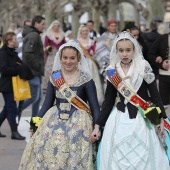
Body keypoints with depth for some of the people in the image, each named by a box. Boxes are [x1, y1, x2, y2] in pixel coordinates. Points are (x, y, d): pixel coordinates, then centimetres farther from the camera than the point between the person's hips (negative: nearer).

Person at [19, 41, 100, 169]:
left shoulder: (86, 80, -3)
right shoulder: (54, 78, 7)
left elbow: (95, 107, -2)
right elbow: (48, 103, 13)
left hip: (78, 124, -3)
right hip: (54, 123, 3)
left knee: (74, 159, -11)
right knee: (48, 156, -5)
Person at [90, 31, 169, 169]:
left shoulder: (144, 67, -4)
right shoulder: (112, 71, 3)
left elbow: (155, 94, 0)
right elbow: (108, 101, 9)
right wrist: (97, 126, 6)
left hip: (142, 119, -2)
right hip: (120, 120, 2)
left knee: (142, 158, -2)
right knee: (117, 159, 2)